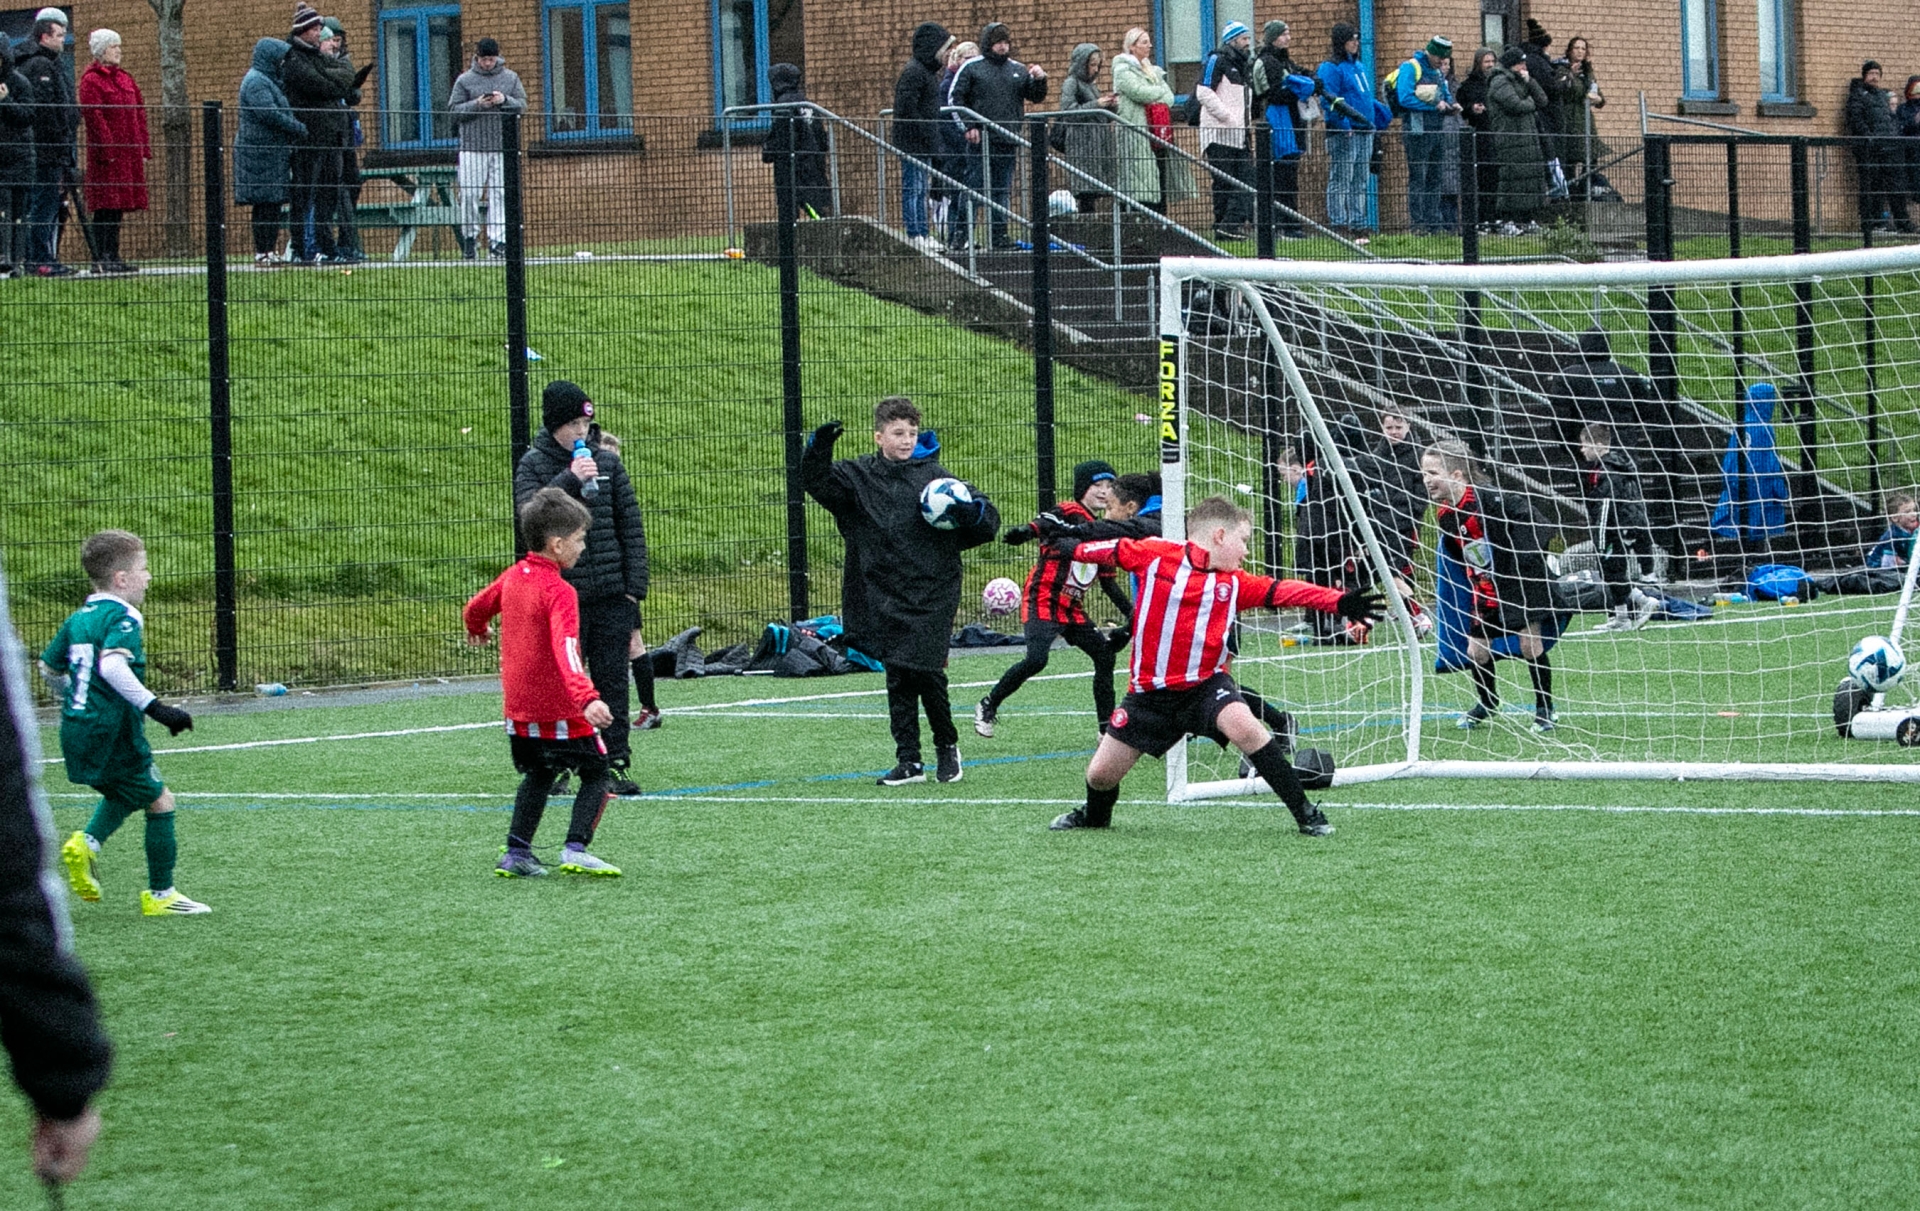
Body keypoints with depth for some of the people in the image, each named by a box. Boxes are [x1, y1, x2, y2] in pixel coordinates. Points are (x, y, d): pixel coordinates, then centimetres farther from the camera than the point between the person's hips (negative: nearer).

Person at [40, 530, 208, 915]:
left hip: (75, 732, 8)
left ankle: (88, 842, 6)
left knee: (123, 793, 30)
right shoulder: (124, 618, -14)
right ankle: (161, 895, 9)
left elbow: (48, 667, 22)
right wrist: (155, 707, -33)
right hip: (113, 734, -8)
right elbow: (111, 666, -31)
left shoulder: (78, 619, 12)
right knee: (160, 801, 5)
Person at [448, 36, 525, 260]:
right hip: (473, 147, -1)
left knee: (499, 195, -3)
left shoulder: (511, 78, 10)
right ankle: (470, 237, 11)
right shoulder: (465, 80, 5)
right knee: (469, 194, -3)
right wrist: (476, 105, -14)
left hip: (503, 146, 1)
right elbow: (454, 110, 1)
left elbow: (522, 106, 7)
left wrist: (504, 100, -12)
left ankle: (498, 240, -2)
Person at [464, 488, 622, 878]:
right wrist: (587, 698, -45)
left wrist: (478, 630, 49)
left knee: (539, 776, 23)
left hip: (518, 709, 7)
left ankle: (516, 853, 19)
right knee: (597, 775, 5)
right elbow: (566, 651, -33)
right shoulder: (559, 593, -19)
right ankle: (576, 850, -8)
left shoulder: (512, 577, 5)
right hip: (560, 710, -7)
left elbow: (475, 609, 25)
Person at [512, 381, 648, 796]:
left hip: (611, 593, 3)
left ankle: (615, 763, 7)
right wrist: (569, 479, -23)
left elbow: (631, 526, 10)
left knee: (613, 681, 3)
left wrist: (635, 586, 4)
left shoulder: (607, 462, 8)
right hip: (560, 594, -3)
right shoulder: (533, 465, 0)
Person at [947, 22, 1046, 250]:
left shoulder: (1018, 70, 14)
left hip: (1008, 141, 4)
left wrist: (1039, 80, -5)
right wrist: (967, 127, -10)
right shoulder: (972, 68, 2)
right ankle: (964, 235, -1)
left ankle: (999, 235, 10)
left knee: (1003, 190, 6)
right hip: (980, 140, -4)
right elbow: (955, 99, -1)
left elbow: (1036, 96, 16)